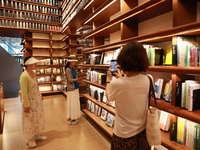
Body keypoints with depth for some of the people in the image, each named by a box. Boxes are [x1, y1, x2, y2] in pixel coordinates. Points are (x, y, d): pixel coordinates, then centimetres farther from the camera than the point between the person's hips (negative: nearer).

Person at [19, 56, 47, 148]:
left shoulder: (33, 73, 1)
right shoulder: (24, 76, -24)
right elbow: (24, 92, -23)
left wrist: (40, 96, 16)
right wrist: (27, 105, -20)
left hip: (37, 99, 8)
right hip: (29, 100, -8)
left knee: (38, 118, 20)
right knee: (30, 120, 10)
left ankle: (37, 134, 41)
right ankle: (30, 139, 32)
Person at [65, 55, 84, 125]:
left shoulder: (73, 68, 9)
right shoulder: (68, 69, -16)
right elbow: (70, 80, -19)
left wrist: (79, 76, 1)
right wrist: (78, 78, -23)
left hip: (76, 88, 8)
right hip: (71, 89, -8)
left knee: (75, 103, 14)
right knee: (71, 104, 1)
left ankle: (74, 117, 28)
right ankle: (69, 119, 16)